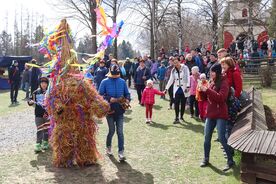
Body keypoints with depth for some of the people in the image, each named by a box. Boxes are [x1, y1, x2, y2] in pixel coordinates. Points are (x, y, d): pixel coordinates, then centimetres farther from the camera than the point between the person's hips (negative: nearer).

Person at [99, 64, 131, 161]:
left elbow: (127, 93, 11)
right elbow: (100, 95, -5)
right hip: (110, 110, -2)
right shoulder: (105, 82, -3)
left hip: (120, 111, 2)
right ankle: (108, 147, 34)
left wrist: (127, 99, -10)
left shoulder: (122, 82, 5)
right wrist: (109, 99, -21)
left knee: (120, 132, -1)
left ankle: (121, 152, 2)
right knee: (112, 130, 8)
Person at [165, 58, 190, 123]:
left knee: (183, 104, 6)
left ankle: (181, 116, 24)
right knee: (176, 104, -8)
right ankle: (177, 118, -5)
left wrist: (188, 86, -19)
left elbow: (188, 77, -9)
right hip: (177, 89, 2)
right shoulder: (173, 70, 7)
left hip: (184, 89, -2)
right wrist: (166, 88, 2)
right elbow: (171, 80, 8)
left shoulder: (185, 68, -4)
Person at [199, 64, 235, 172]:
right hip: (210, 114, 7)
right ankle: (206, 159, 20)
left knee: (222, 138, -8)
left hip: (220, 115, -7)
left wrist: (207, 90, -23)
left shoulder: (224, 82, -8)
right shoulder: (212, 82, 13)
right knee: (207, 137, 8)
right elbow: (207, 97, 17)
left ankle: (230, 161, 4)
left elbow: (221, 97, -22)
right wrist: (202, 90, -2)